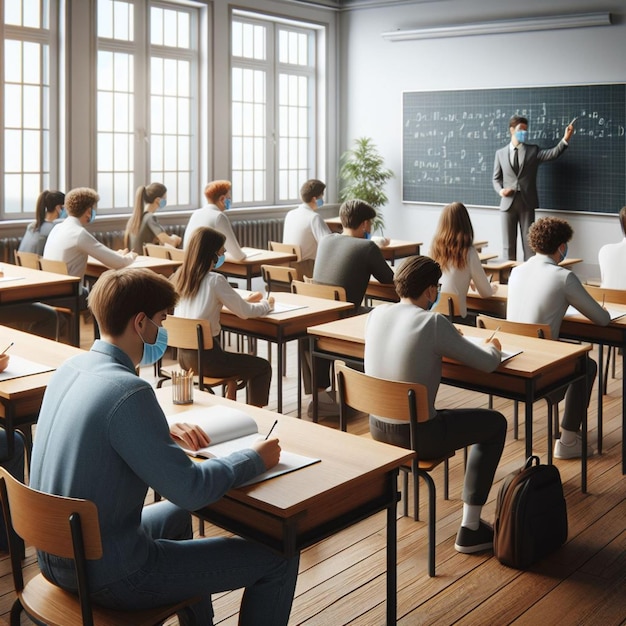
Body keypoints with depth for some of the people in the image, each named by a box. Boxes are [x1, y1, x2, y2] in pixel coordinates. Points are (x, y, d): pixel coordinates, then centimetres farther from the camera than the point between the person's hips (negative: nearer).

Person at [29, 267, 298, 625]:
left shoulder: (71, 368, 0)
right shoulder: (128, 391, -27)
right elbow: (191, 489, -23)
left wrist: (162, 432, 7)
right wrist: (255, 459, -8)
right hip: (107, 575, -9)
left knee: (176, 515, 36)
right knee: (278, 560, -1)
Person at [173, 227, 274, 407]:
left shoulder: (179, 277, 6)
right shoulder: (215, 280, -15)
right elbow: (245, 312, -8)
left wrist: (245, 300, 22)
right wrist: (267, 304, 12)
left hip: (183, 353, 8)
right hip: (204, 355, -8)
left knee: (236, 359, 34)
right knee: (263, 367, 9)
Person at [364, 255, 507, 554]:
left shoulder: (376, 313, -1)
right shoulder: (434, 322, -19)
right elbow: (487, 363, -10)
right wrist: (492, 347, 12)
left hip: (377, 427, 7)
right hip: (416, 435, -7)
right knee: (495, 423, 13)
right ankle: (470, 529, 14)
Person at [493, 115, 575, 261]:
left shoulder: (533, 150, 8)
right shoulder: (500, 153, 10)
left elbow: (553, 153, -8)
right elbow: (496, 178, 11)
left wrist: (565, 139, -22)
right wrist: (500, 190, -8)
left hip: (527, 202, 0)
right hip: (507, 203, 0)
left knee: (529, 243, 1)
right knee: (508, 245, 5)